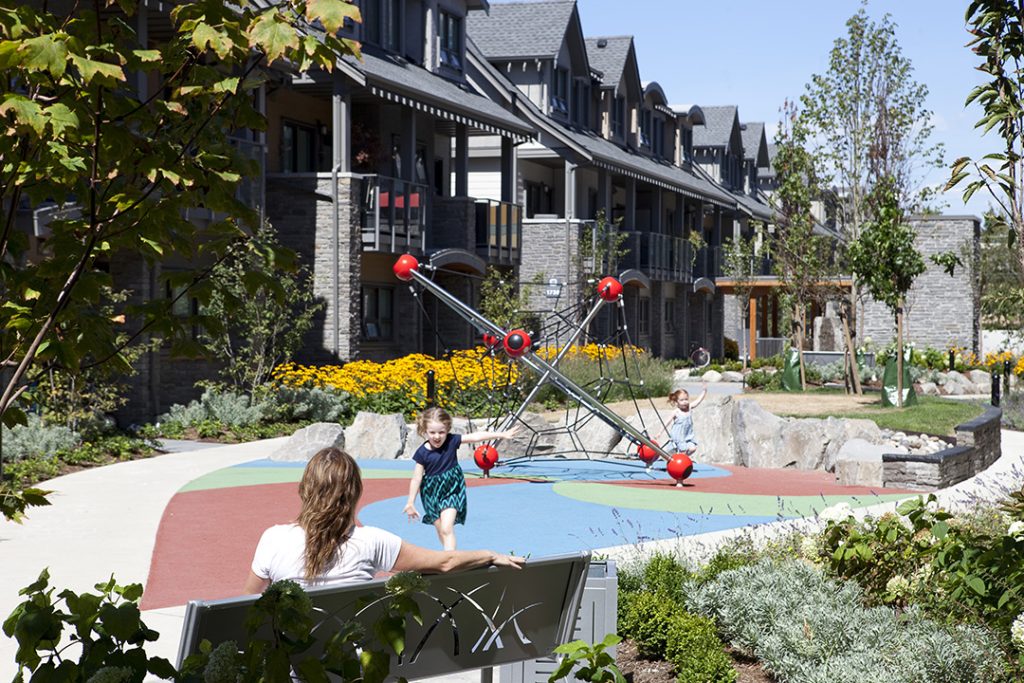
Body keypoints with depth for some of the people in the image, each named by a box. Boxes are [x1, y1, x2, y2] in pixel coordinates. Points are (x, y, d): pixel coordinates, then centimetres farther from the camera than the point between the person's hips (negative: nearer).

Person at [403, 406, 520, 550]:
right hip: (432, 493, 1)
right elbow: (416, 479, -8)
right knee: (440, 530, 12)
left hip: (451, 490, -1)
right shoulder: (422, 453, -13)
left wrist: (502, 435, -15)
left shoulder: (451, 441, -11)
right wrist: (410, 503, -5)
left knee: (447, 529, -16)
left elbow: (475, 437, -13)